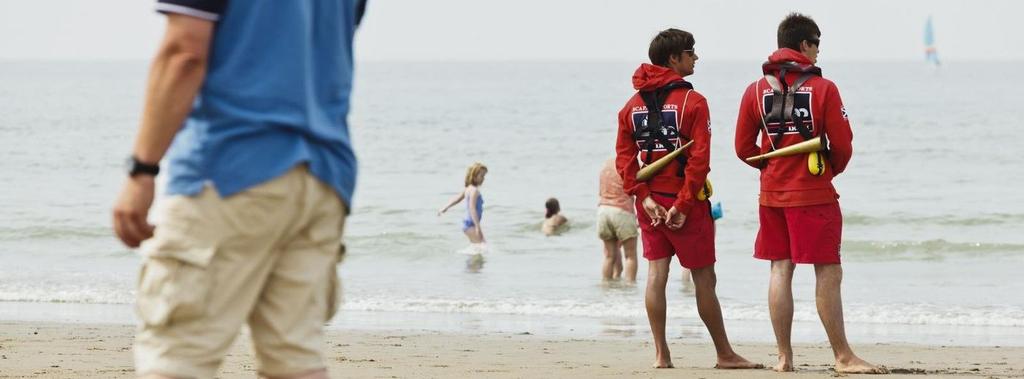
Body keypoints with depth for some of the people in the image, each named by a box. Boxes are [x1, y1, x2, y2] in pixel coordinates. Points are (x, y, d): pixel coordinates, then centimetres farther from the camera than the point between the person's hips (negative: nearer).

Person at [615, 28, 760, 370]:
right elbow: (699, 158, -16)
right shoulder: (692, 101, -10)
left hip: (649, 202, 5)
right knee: (704, 278, 3)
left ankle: (661, 354, 3)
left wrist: (643, 196, -3)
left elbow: (624, 157, 2)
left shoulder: (632, 105, 7)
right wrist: (683, 204, -13)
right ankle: (724, 354, 10)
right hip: (684, 201, -5)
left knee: (656, 272, 5)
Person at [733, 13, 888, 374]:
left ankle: (784, 356, 8)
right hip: (814, 195, -5)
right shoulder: (823, 89, -8)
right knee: (828, 273, -1)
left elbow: (744, 148, 6)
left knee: (781, 270, 8)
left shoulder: (756, 90, 4)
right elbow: (842, 145, -7)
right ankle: (843, 357, 1)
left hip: (772, 194, 5)